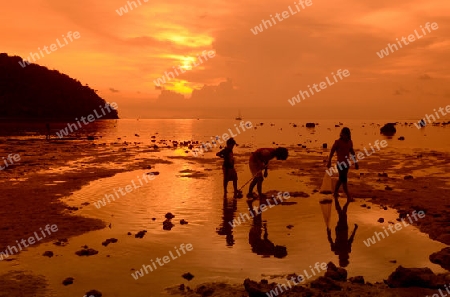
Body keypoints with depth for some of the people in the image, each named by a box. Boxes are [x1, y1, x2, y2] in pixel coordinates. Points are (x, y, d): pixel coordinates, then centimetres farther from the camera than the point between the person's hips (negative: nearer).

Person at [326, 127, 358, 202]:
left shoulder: (350, 142, 5)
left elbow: (352, 152, 14)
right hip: (341, 164, -6)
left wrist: (356, 162, 14)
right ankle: (348, 197, -1)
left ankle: (336, 192, 31)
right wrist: (329, 162, -4)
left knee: (341, 179, 16)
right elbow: (332, 151, -5)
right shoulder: (338, 142, -12)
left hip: (347, 163, 6)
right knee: (344, 180, -4)